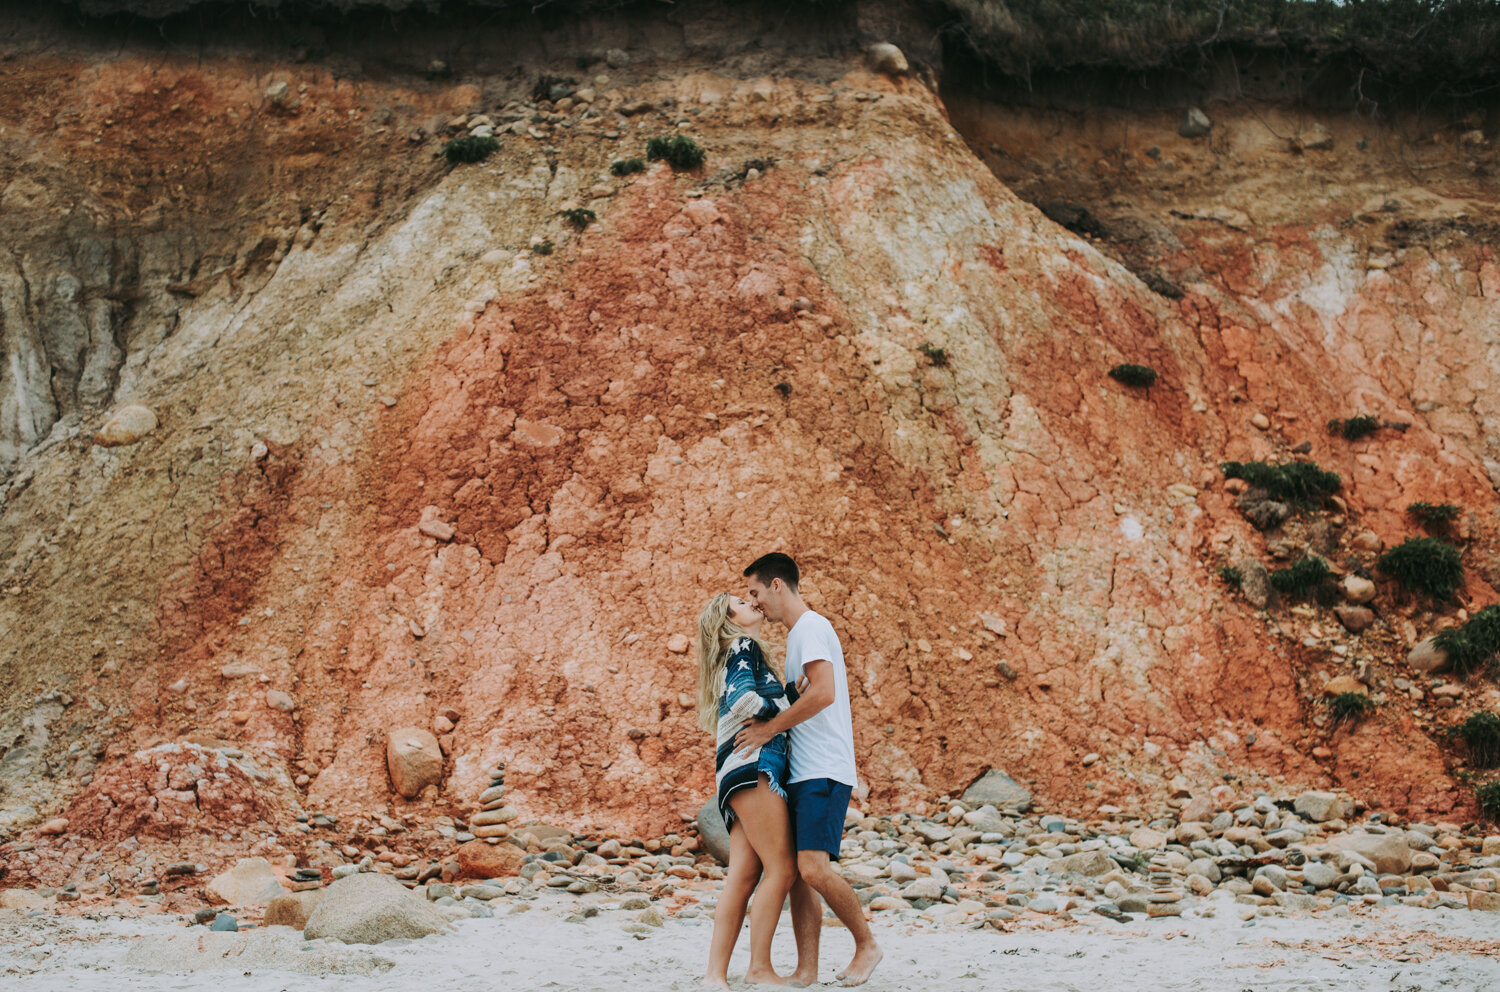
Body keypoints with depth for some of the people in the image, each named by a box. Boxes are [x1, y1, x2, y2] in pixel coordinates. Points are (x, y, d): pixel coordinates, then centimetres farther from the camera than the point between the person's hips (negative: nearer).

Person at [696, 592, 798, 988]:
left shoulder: (747, 654, 31)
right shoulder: (743, 648, 3)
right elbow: (744, 699, -13)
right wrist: (783, 709, 0)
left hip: (748, 774, 9)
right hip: (752, 766, -9)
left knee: (744, 874, -1)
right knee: (781, 869, -12)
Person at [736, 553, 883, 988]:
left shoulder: (811, 627, -8)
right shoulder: (799, 634, 23)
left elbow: (824, 693, -21)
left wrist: (768, 728, -15)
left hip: (824, 772, -10)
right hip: (802, 772, 10)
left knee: (813, 867, -18)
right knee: (796, 874, 4)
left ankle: (866, 944, 0)